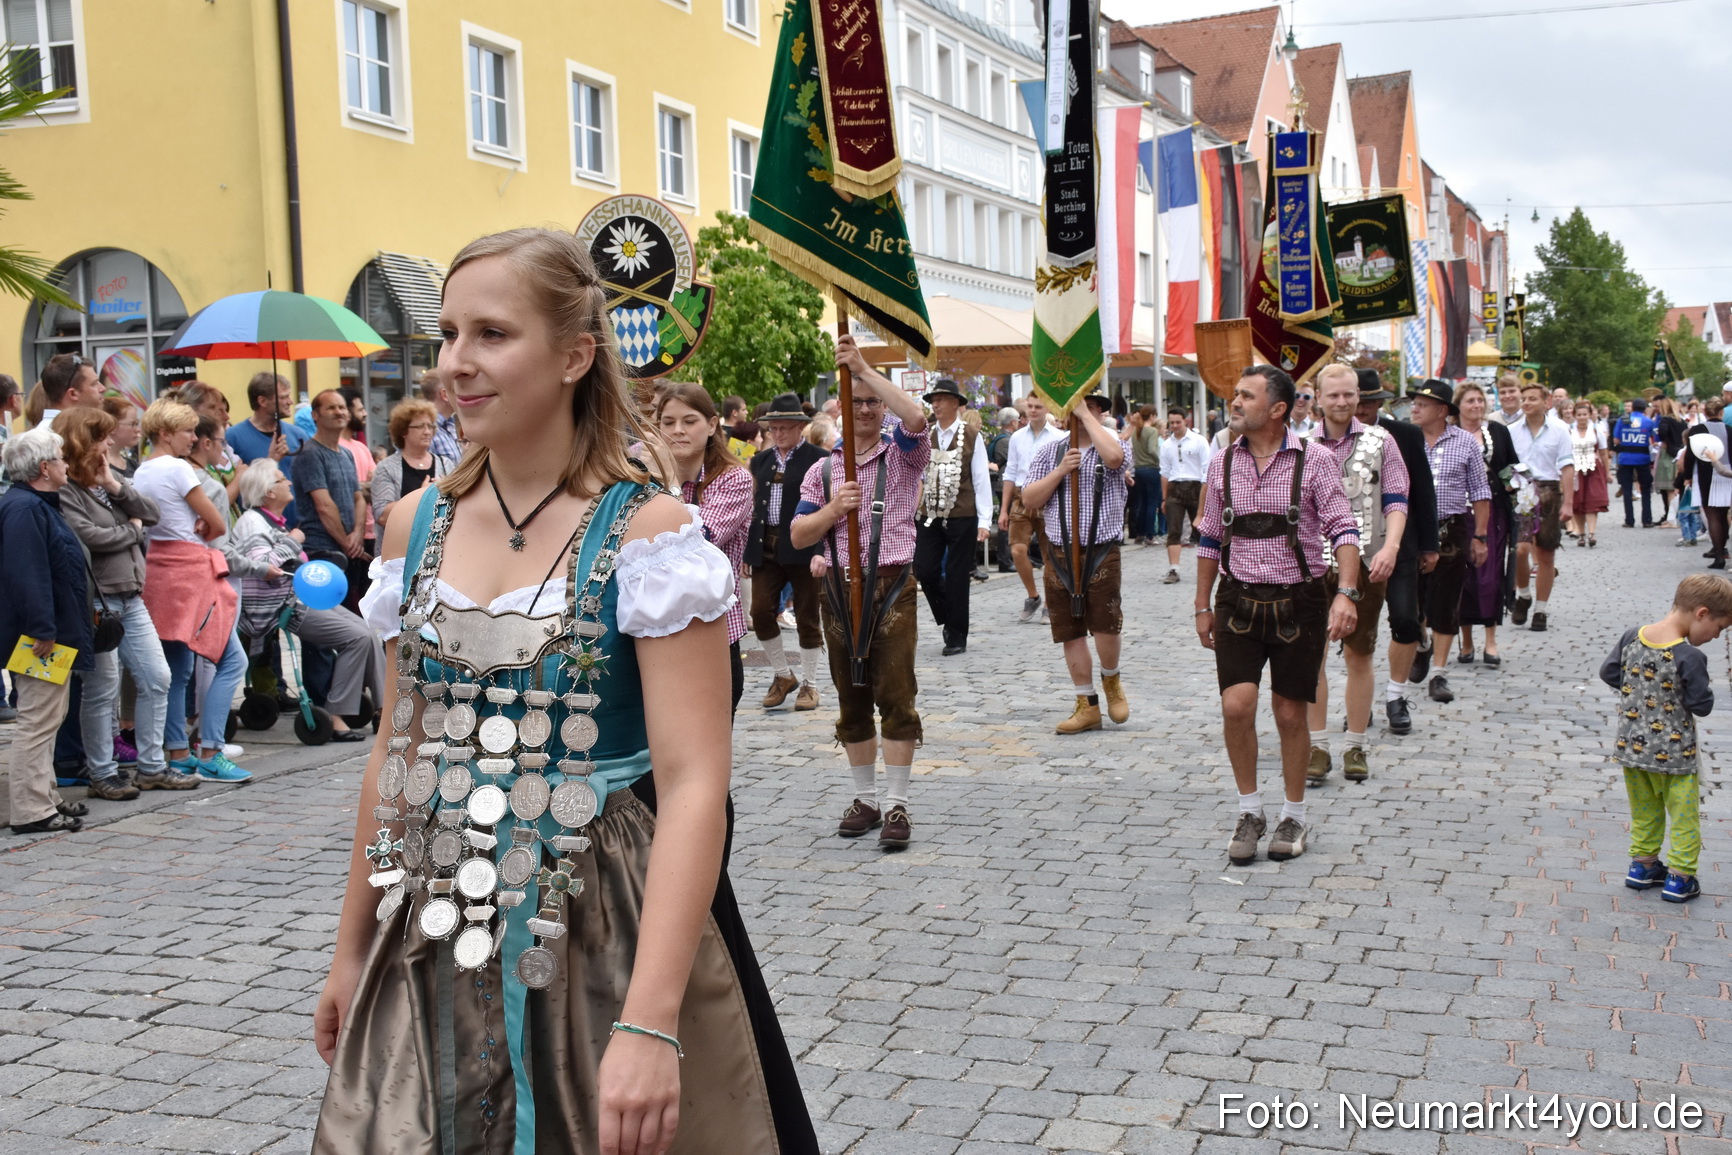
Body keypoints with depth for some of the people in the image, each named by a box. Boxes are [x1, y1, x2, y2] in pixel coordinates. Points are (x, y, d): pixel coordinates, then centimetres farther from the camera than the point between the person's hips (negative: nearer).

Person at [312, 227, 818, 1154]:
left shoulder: (646, 532, -13)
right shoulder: (416, 527, 3)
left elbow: (693, 784, -19)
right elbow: (395, 754, 12)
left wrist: (650, 1024, -26)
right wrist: (353, 951, 15)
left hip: (604, 936, -4)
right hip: (438, 943, 5)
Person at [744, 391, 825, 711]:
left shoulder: (818, 459, -3)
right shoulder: (760, 461, 14)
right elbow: (752, 504, 17)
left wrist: (822, 550, -14)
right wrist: (745, 547, 9)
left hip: (804, 549, -5)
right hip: (765, 549, 5)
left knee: (807, 618, 4)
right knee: (761, 613, -2)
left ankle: (808, 684, 16)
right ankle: (782, 675, 17)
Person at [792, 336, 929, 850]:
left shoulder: (902, 455, 3)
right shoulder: (823, 469, 13)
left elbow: (917, 417, -20)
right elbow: (798, 536, 8)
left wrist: (864, 367, -19)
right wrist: (833, 509, -11)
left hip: (891, 586, -4)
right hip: (840, 589, 4)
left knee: (895, 695, -7)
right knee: (852, 700, 9)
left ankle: (896, 804, -1)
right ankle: (866, 798, 20)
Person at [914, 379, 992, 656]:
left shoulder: (971, 437, -2)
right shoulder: (924, 436, 9)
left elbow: (981, 480, -3)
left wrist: (984, 521, -8)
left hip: (962, 517, -3)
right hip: (929, 516, 4)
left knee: (956, 577, 2)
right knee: (924, 570, -2)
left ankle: (956, 636, 13)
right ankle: (948, 620, 21)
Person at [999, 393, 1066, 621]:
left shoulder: (1059, 437, -2)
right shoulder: (1017, 437, 9)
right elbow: (1010, 474, 13)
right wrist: (1004, 509, 10)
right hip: (1022, 498, 3)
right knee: (1017, 550, -7)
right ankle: (1032, 597, 14)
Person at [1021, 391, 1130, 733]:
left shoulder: (1113, 444, 3)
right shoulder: (1049, 452, 10)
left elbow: (1113, 457, -23)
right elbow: (1029, 499, 4)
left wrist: (1086, 416, -13)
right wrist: (1061, 470, -9)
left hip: (1101, 552, -3)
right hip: (1059, 553, 3)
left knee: (1105, 628, -10)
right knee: (1071, 632, 6)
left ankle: (1112, 680, 21)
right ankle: (1087, 705, 17)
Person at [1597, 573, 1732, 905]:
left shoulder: (1632, 636, -6)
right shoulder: (1690, 657, -23)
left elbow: (1608, 672, 4)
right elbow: (1702, 705, -17)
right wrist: (1703, 685, 2)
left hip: (1631, 747, 6)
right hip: (1673, 753, -6)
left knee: (1644, 813, 23)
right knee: (1684, 817, 12)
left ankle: (1642, 865, 32)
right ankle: (1679, 878, 16)